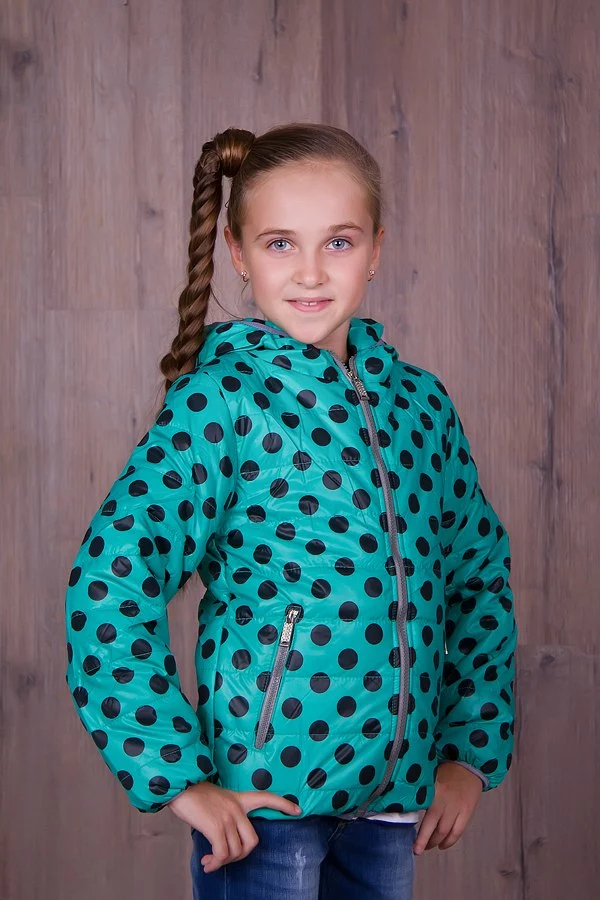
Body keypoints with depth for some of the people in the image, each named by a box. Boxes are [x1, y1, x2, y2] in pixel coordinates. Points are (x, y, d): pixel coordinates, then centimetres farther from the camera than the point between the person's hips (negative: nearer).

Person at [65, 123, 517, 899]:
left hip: (396, 793, 5)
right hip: (262, 798, -5)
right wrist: (177, 777, -17)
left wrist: (475, 750, 9)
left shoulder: (419, 399, 5)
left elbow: (481, 573, 14)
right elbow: (110, 581, -19)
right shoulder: (218, 399, -11)